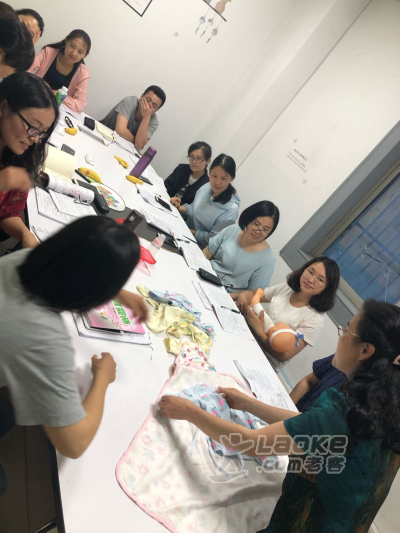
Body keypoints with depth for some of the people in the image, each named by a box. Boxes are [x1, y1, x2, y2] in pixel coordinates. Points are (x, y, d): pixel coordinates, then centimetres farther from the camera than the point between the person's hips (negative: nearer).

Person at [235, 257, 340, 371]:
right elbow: (254, 294, 13)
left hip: (265, 362, -6)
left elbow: (283, 355, -19)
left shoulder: (315, 319, -17)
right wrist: (242, 296, -10)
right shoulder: (286, 288, 0)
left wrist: (259, 332, -30)